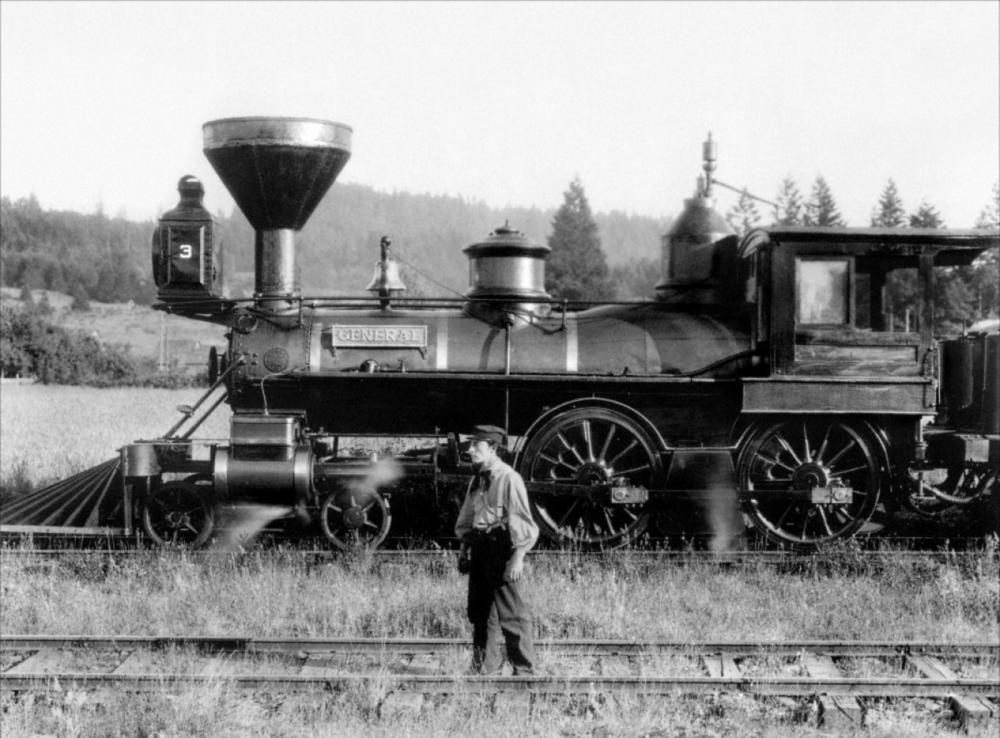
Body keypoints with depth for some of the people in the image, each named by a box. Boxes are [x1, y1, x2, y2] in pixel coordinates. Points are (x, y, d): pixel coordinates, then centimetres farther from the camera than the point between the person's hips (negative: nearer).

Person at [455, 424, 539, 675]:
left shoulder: (509, 479, -11)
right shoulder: (477, 480, 13)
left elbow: (521, 520, -13)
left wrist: (518, 557, -17)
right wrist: (464, 546, 18)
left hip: (501, 549, -8)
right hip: (479, 549, 8)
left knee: (510, 612, -5)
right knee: (479, 610, 11)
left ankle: (524, 669, 3)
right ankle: (485, 667, 22)